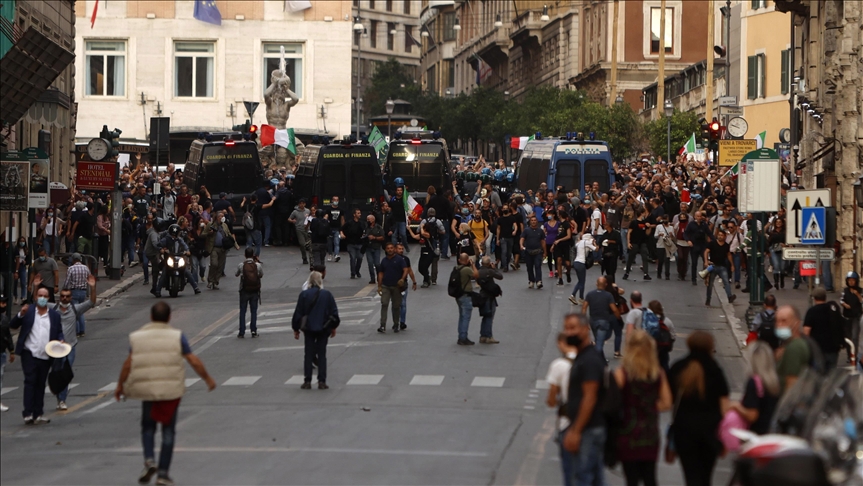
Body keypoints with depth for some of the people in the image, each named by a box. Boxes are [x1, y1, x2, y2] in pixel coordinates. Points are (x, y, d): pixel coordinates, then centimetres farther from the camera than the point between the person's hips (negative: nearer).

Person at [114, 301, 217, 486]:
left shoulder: (137, 337, 0)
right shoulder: (176, 336, -3)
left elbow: (128, 363, -5)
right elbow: (194, 361, -4)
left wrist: (120, 385, 6)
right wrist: (208, 379, 9)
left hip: (147, 389, 1)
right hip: (171, 390, -1)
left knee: (148, 427, 20)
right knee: (168, 430, 10)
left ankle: (149, 460, -3)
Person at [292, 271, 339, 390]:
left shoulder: (304, 295, -7)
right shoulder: (327, 294, -4)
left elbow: (298, 313, -3)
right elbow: (334, 313, 1)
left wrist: (296, 329, 8)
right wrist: (333, 327, 14)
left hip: (308, 329, 0)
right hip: (323, 329, 0)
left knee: (308, 355, 8)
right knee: (322, 355, 6)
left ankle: (307, 381, 5)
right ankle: (322, 382, 2)